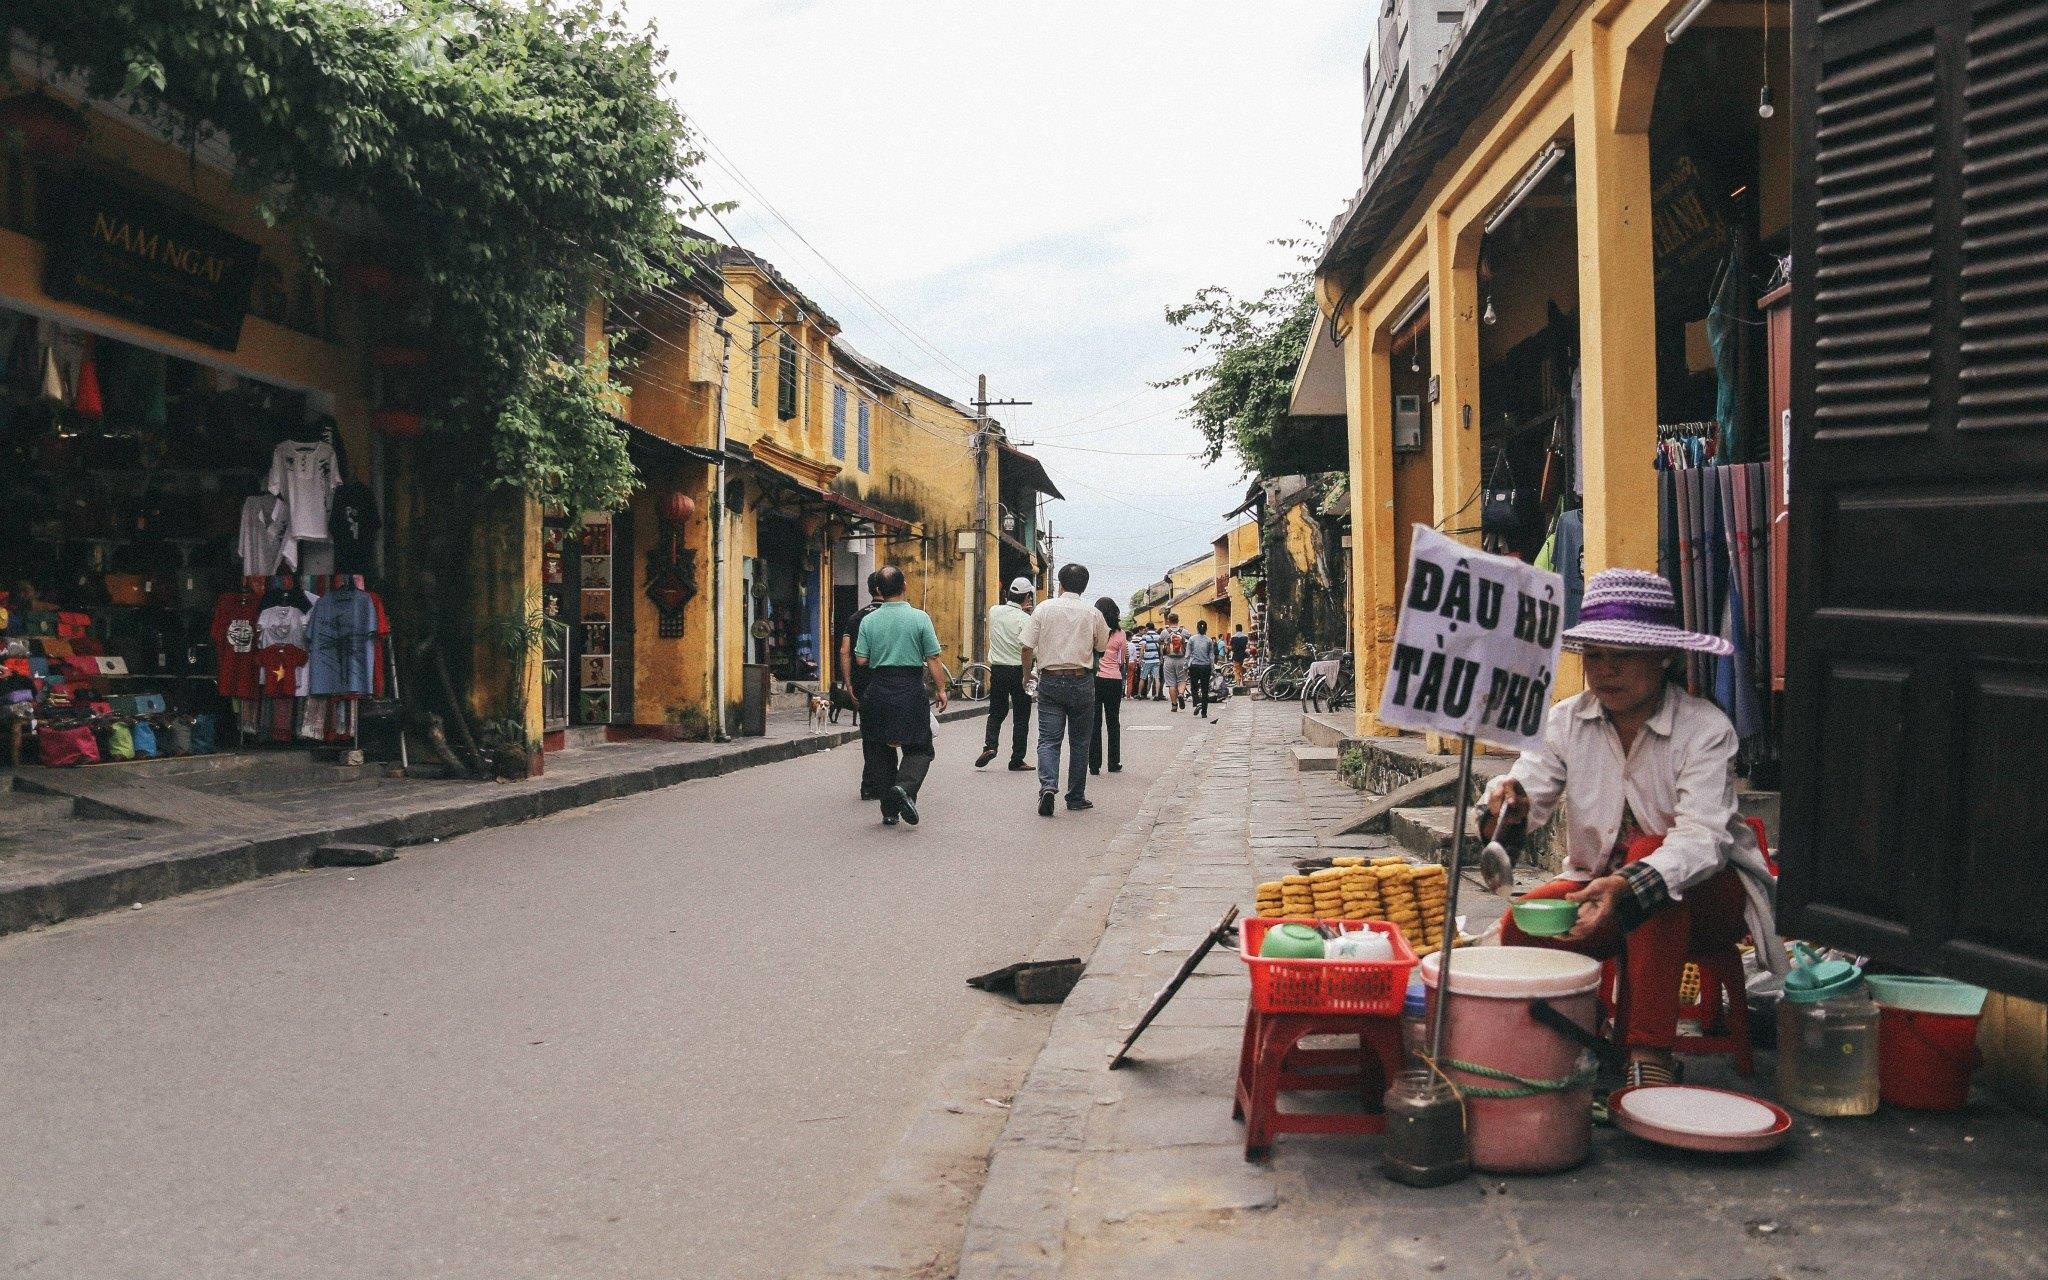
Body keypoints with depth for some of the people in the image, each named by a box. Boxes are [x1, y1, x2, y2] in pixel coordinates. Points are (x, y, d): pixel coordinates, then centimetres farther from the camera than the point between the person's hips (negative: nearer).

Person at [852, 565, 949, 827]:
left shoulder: (869, 621, 1)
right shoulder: (919, 617, -6)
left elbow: (861, 659, 0)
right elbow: (932, 659, -7)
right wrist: (941, 689, 2)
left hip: (879, 688, 3)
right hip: (911, 687, -3)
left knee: (884, 749, 13)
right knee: (919, 748, 6)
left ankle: (889, 811, 14)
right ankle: (905, 787, -21)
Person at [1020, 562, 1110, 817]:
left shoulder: (1043, 609, -2)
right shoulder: (1092, 614, 0)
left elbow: (1028, 647, -3)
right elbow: (1102, 646, 12)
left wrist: (1027, 674, 11)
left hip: (1050, 680, 0)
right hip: (1082, 681, 0)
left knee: (1048, 739, 1)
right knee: (1079, 741, 11)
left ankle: (1048, 785, -22)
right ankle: (1076, 797, 17)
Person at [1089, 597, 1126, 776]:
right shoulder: (1120, 634, -3)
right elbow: (1123, 661, 5)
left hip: (1094, 679, 0)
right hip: (1114, 680, 0)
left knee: (1094, 722, 5)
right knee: (1112, 722, 12)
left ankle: (1094, 765, 3)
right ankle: (1114, 763, 16)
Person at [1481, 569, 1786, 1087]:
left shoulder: (1705, 728, -17)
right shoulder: (1567, 720, -3)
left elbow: (1703, 836, -32)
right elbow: (1530, 786, -16)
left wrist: (1626, 886, -50)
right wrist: (1509, 804, -43)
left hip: (1704, 892, -3)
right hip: (1599, 887, 3)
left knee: (1648, 850, -37)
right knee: (1521, 927, -27)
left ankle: (1649, 1051, -33)